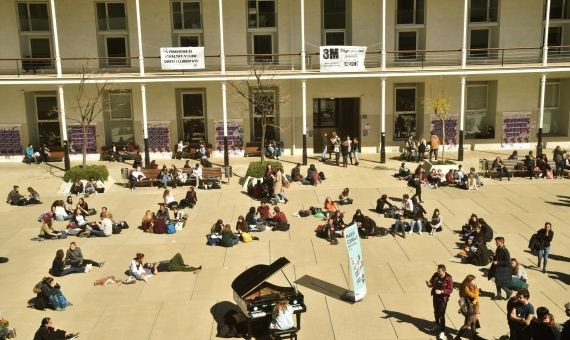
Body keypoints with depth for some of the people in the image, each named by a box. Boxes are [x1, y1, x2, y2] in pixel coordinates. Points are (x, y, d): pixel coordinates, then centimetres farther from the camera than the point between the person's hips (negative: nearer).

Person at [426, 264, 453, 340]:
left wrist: (441, 291, -29)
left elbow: (450, 290, -17)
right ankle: (437, 325, 45)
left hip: (443, 298, -6)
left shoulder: (448, 279, -21)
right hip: (435, 296, 6)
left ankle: (442, 331, 3)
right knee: (436, 312, 23)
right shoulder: (435, 275, -8)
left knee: (441, 314, -6)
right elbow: (431, 283, 1)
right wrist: (429, 283, -22)